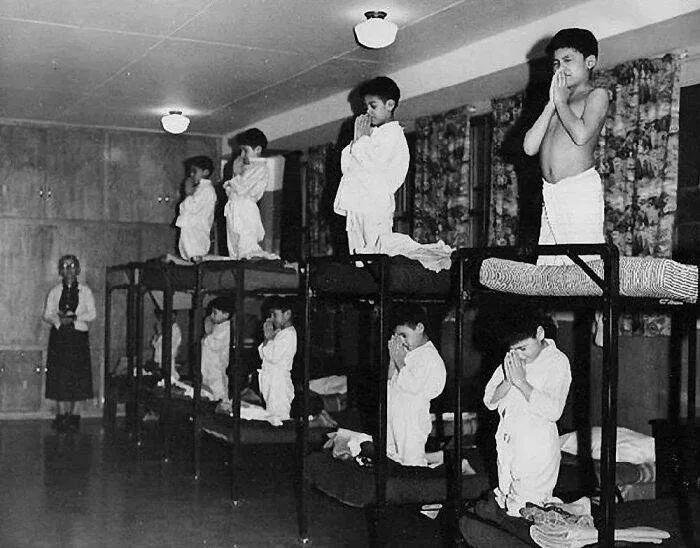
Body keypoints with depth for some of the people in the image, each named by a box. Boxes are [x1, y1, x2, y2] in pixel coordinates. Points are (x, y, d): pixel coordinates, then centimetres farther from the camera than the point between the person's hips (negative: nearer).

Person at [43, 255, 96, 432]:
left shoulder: (85, 291, 9)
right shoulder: (54, 291, 12)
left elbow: (92, 314, 1)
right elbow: (47, 314, 6)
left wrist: (74, 318, -13)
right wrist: (59, 319, -14)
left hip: (79, 337, 0)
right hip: (59, 337, 0)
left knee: (76, 379, -1)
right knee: (60, 377, -6)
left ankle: (71, 414, 7)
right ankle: (61, 415, -5)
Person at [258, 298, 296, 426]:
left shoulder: (288, 335, -18)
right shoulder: (279, 332, 12)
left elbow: (274, 358, -25)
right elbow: (263, 355, 12)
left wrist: (268, 338, -15)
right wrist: (268, 337, -1)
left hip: (278, 378, -10)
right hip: (270, 376, 10)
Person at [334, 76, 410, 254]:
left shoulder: (393, 134, -4)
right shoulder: (373, 132, 20)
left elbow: (374, 164, -18)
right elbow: (345, 165, 16)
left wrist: (361, 137, -5)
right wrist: (358, 139, 2)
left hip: (375, 211, -8)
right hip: (355, 209, 8)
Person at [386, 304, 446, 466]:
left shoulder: (431, 358, -13)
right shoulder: (407, 352, 10)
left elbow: (414, 387, -21)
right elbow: (389, 381, 12)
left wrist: (400, 361, -13)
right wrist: (392, 358, -3)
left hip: (412, 426, -7)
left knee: (411, 462, -1)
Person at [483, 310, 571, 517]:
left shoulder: (557, 362, -10)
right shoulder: (511, 359, 6)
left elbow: (553, 411, -22)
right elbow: (489, 401, 5)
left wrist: (521, 381, -21)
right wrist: (508, 381, -13)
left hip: (537, 452, -6)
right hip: (507, 445, 6)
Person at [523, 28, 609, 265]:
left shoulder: (597, 95, 4)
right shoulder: (555, 102, 22)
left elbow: (581, 135, -15)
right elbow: (529, 147, 9)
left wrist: (561, 101, -2)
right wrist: (551, 103, 6)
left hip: (581, 189, -6)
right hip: (550, 192, 6)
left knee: (586, 260, -13)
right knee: (545, 267, -1)